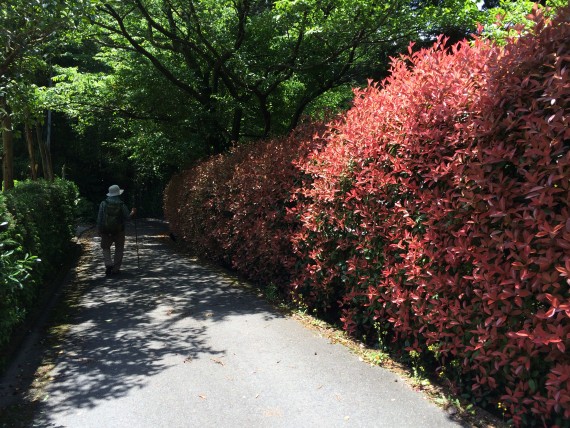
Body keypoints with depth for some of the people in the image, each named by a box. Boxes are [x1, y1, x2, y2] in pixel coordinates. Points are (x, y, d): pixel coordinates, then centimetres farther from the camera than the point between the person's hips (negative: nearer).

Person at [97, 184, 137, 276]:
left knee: (106, 248, 17)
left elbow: (99, 218, -4)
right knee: (119, 249, 12)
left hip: (106, 231, 1)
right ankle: (115, 269, 12)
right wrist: (133, 213, 14)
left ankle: (108, 264, -3)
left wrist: (99, 229, 5)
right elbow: (127, 217, -5)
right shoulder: (122, 205, -7)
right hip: (119, 231, -1)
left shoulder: (103, 204, -4)